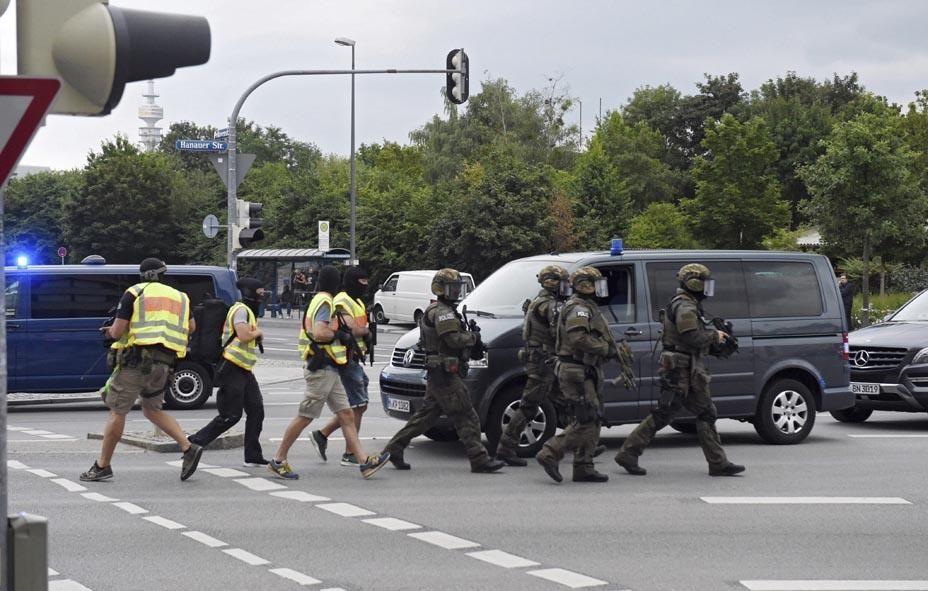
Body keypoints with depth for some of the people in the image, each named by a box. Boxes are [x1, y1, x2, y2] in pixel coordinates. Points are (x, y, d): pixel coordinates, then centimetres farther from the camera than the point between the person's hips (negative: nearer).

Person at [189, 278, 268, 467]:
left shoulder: (248, 311, 20)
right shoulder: (241, 310, -12)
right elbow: (244, 336, -25)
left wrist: (255, 336, 9)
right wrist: (258, 332, -6)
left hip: (243, 370, 10)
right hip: (232, 368, -10)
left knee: (256, 411, 7)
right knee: (231, 415, -10)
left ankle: (253, 456, 10)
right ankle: (196, 442, -3)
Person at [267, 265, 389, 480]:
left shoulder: (321, 301, 16)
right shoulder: (325, 302, -14)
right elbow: (319, 333, -27)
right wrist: (339, 334, -11)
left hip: (329, 371, 10)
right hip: (322, 370, -10)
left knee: (347, 416, 4)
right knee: (304, 417, -3)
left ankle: (365, 462, 0)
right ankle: (278, 461, 5)